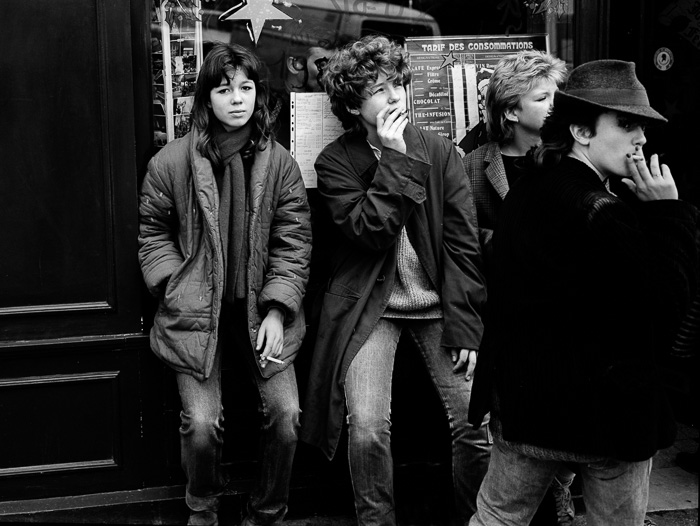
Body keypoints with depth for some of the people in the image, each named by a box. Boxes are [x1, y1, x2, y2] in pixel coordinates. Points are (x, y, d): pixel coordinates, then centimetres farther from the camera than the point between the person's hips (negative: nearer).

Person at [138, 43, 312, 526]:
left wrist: (277, 310, -9)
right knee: (201, 423, -10)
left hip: (263, 311, 2)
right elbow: (154, 232, 5)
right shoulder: (172, 162, -3)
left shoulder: (280, 163, 1)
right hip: (198, 314, -1)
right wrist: (178, 290, -7)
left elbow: (294, 244, 0)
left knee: (286, 415, -8)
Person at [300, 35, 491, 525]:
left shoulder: (442, 152, 2)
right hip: (371, 308, -1)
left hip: (438, 305, 2)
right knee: (368, 428, -15)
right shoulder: (336, 162, -2)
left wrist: (465, 328, -8)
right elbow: (369, 232, -15)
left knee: (478, 428, -6)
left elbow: (464, 245, -1)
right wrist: (397, 159, -17)